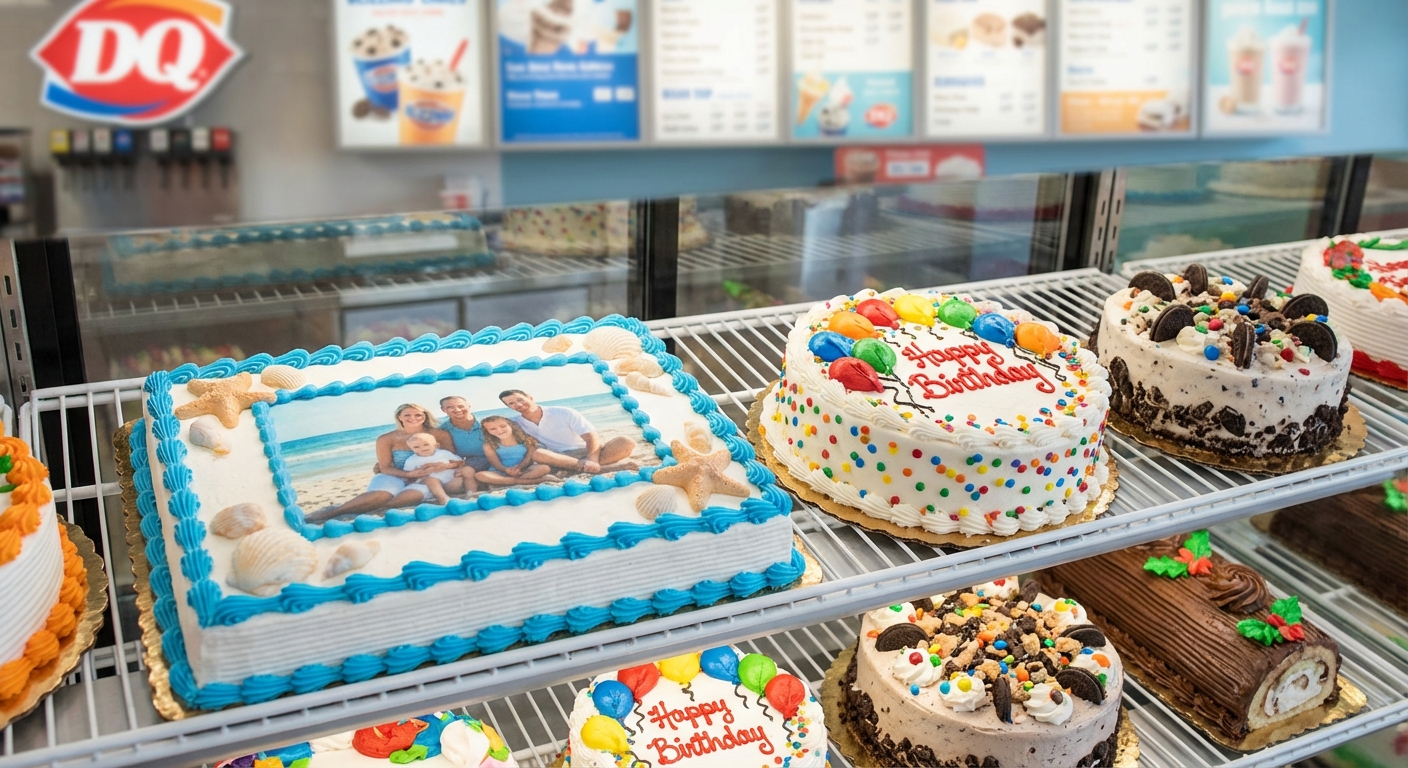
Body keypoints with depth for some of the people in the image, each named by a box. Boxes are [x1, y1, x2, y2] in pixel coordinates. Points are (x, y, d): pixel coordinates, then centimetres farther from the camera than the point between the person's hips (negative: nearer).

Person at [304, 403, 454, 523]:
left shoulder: (439, 435, -1)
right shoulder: (387, 439, -1)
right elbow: (385, 468, -3)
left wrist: (440, 466, -21)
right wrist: (409, 474, -21)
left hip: (425, 480, 0)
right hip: (394, 477, 0)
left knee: (414, 494, -38)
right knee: (382, 495, -36)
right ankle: (328, 512, -40)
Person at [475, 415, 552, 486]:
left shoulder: (526, 440, -4)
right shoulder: (489, 446, -3)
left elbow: (529, 458, -9)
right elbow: (496, 464, -10)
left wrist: (519, 467, -30)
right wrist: (506, 470, -32)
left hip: (526, 470, 0)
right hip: (503, 472, 0)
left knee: (545, 468, -29)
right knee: (480, 475, -30)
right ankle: (524, 481, -29)